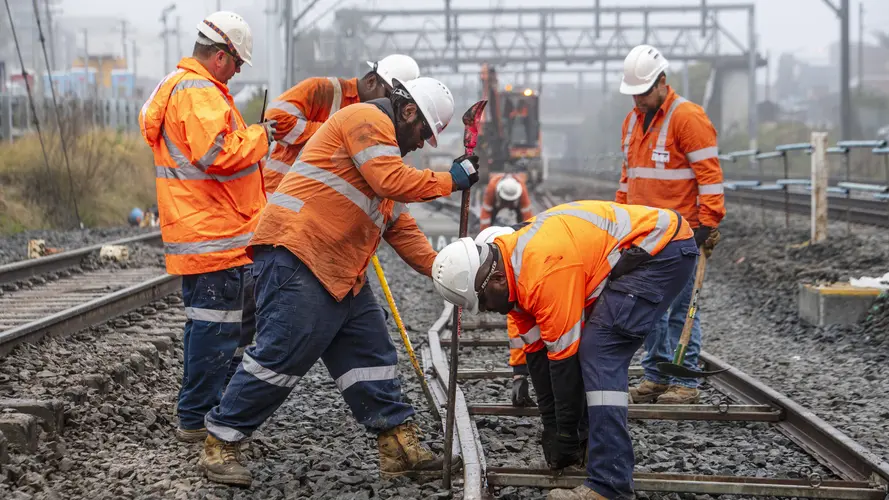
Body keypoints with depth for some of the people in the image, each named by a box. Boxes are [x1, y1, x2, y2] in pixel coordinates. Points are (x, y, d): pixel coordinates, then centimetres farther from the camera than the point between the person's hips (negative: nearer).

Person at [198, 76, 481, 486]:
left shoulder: (384, 143, 27)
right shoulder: (367, 120, -5)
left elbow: (400, 225, 25)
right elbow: (394, 182, -19)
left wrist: (439, 268, 15)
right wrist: (450, 180, -7)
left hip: (340, 274, 11)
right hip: (296, 256, -11)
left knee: (370, 353, 8)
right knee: (281, 354, -11)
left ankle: (399, 446, 12)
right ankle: (220, 446, -2)